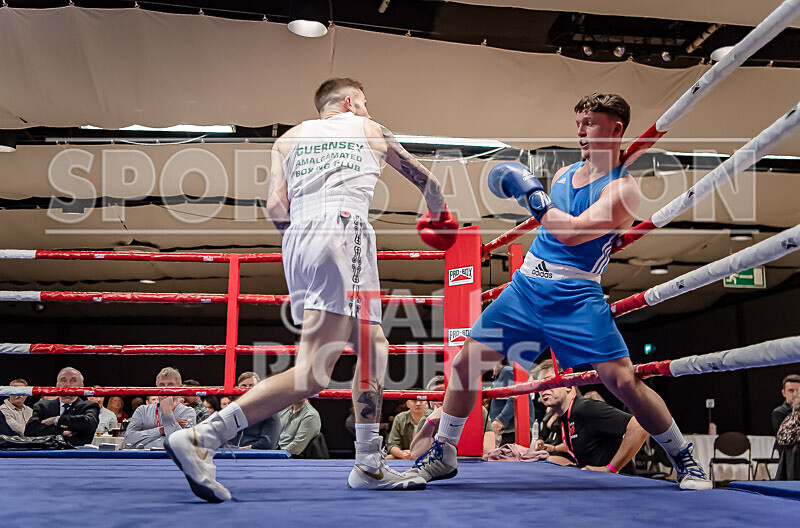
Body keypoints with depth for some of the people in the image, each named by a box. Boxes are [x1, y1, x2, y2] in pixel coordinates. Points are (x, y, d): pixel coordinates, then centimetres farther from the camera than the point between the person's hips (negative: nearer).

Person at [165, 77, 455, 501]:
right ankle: (200, 438, -23)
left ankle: (369, 467, 15)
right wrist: (439, 214, 55)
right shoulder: (371, 131, 22)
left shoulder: (289, 138, 25)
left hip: (297, 243, 6)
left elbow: (276, 208, 10)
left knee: (374, 347, 17)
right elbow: (424, 178, 35)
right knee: (312, 373, -13)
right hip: (343, 235, -6)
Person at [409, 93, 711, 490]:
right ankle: (443, 456, 16)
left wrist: (531, 193, -13)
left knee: (623, 380, -13)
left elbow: (571, 232, -20)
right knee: (466, 360, 0)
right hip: (527, 283, 6)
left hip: (576, 294, -6)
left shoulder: (623, 189, -9)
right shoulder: (563, 173, 15)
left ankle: (685, 459, 11)